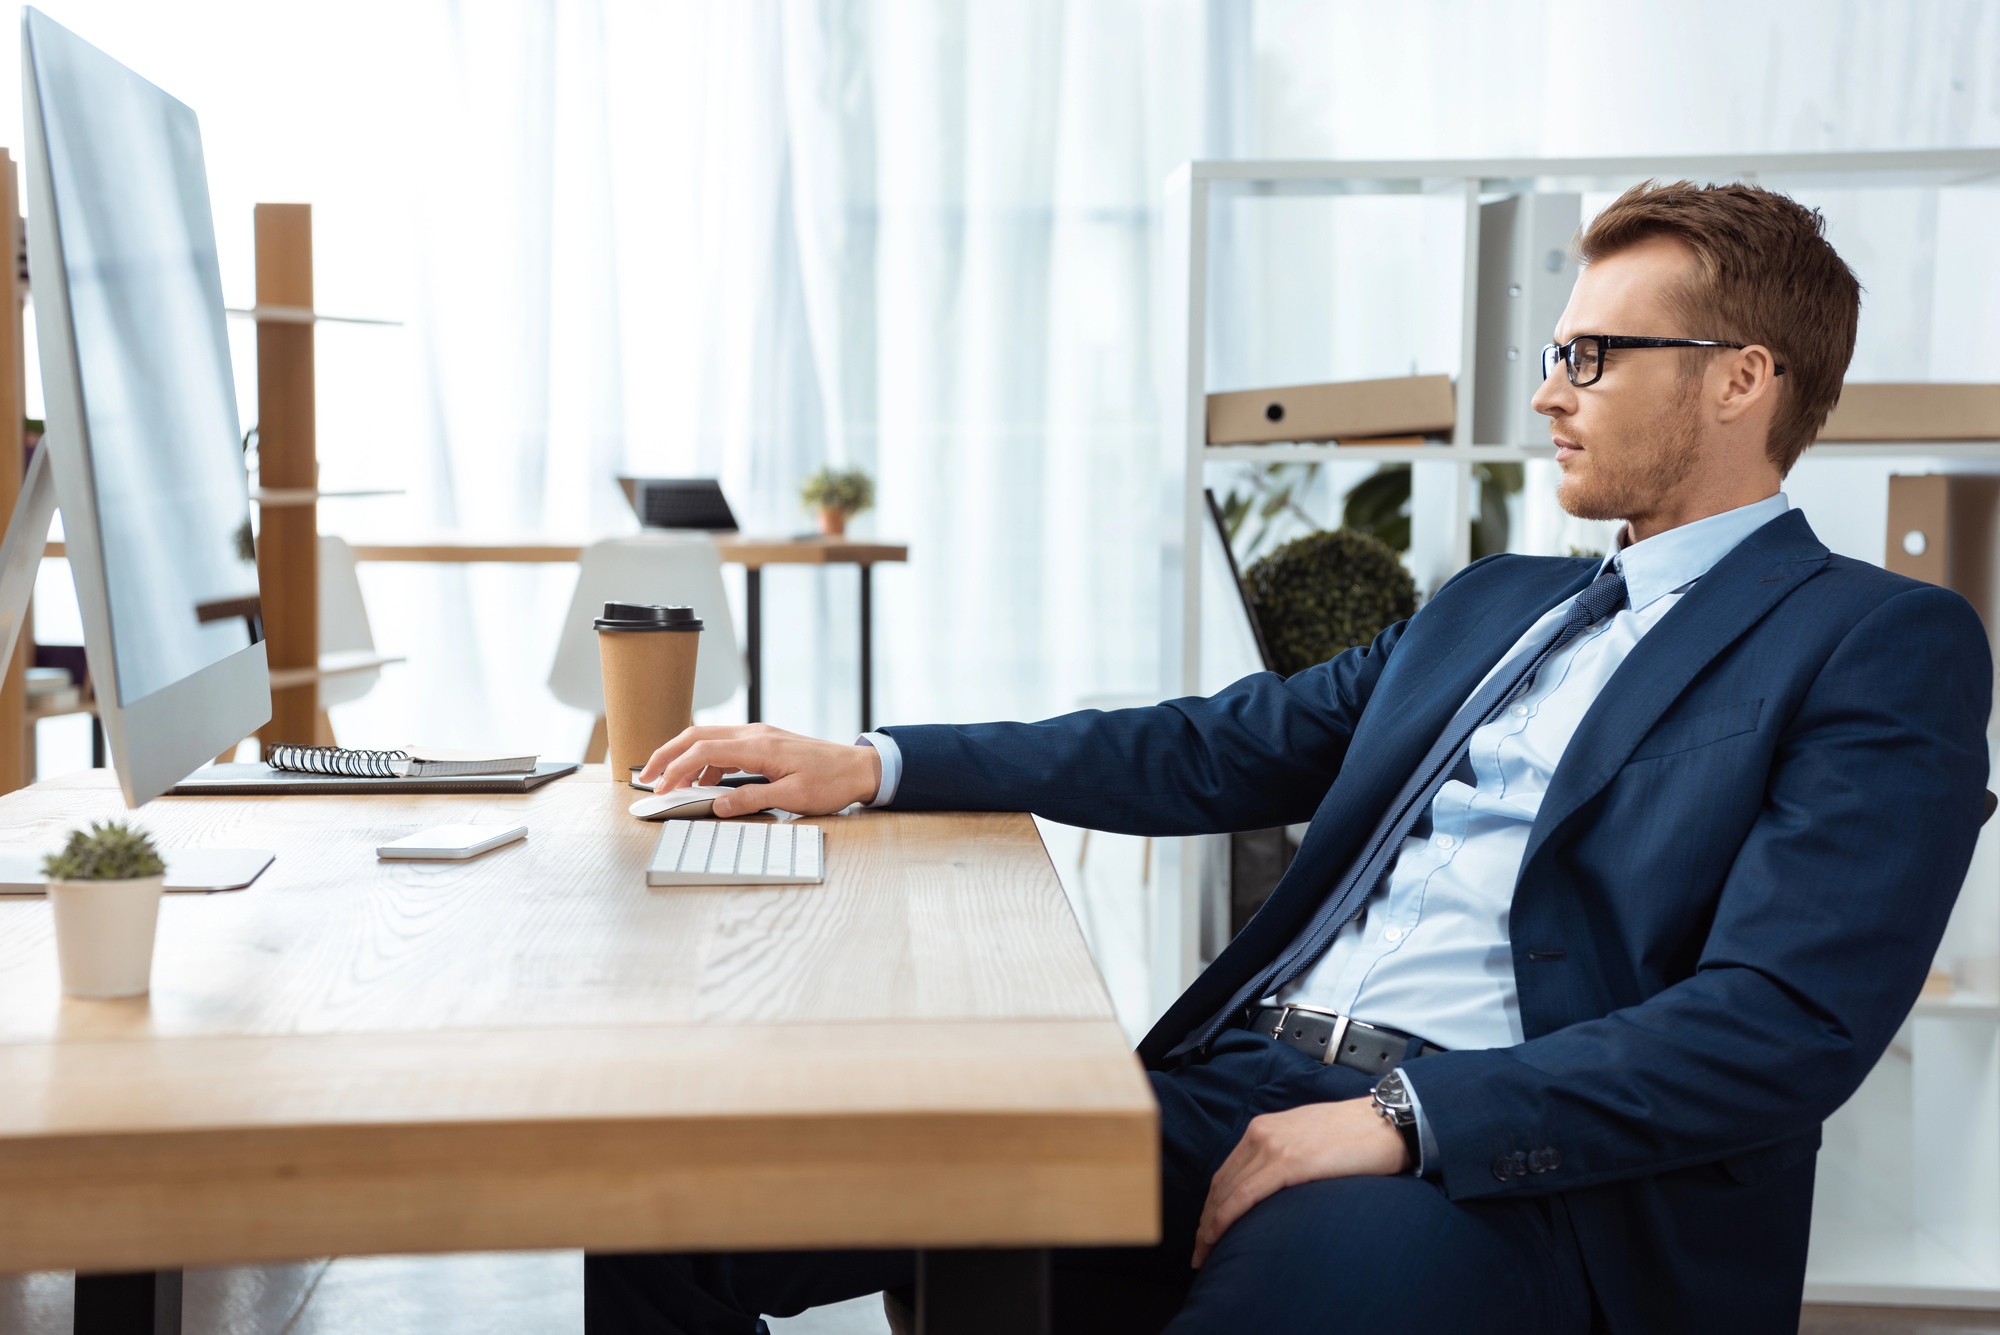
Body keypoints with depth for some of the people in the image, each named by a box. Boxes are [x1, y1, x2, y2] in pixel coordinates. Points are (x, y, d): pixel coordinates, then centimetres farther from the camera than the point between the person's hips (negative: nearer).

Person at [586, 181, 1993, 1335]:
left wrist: (1401, 1122, -19)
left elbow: (1788, 1023, -11)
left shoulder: (1885, 649, 2)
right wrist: (872, 765, 14)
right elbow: (1214, 753, 23)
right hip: (1235, 1083, 6)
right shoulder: (1492, 604, 24)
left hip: (1506, 1171, -5)